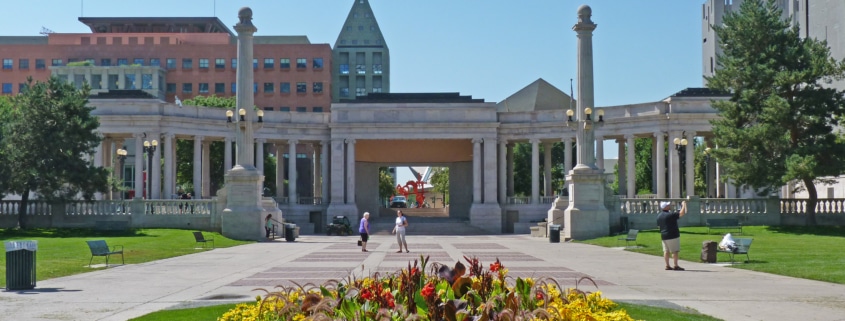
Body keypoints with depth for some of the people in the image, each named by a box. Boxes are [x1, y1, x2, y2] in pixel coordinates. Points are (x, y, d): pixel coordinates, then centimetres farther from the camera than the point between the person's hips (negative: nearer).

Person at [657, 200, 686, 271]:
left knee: (666, 251, 9)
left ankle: (667, 265, 10)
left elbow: (659, 225, 17)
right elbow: (681, 213, -19)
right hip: (672, 235, -8)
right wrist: (684, 205, -7)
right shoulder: (670, 215, -17)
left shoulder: (659, 216, 7)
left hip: (663, 236, 8)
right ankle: (676, 266, -2)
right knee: (675, 251, -2)